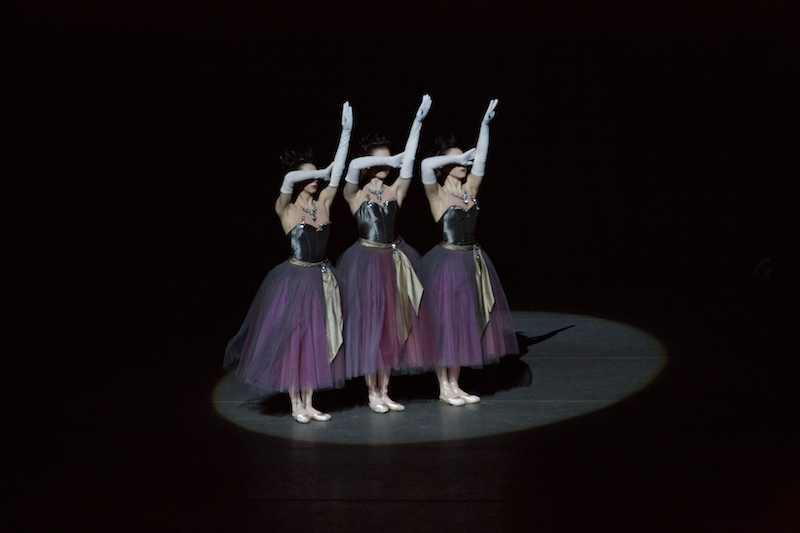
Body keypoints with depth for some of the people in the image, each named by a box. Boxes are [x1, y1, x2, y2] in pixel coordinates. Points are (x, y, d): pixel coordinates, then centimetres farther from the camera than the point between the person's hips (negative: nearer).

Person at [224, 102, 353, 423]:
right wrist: (320, 173, -16)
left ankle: (309, 403, 16)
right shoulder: (286, 209, -8)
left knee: (316, 341, 9)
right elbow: (289, 178, -28)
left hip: (322, 280, 5)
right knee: (294, 340, 1)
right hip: (296, 279, -5)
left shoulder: (323, 203, 5)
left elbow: (337, 170, 1)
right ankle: (296, 405, 10)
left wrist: (346, 131, -2)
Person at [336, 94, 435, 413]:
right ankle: (372, 393, 9)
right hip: (367, 263, -4)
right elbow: (354, 165, -22)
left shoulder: (395, 192, 6)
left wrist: (418, 121, -10)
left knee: (393, 327, 6)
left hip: (394, 263, 4)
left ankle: (385, 392, 15)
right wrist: (390, 159, -18)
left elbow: (408, 160, -5)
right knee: (369, 325, -1)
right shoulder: (355, 195, -3)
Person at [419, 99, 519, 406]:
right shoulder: (437, 194, -8)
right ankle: (444, 388, 7)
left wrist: (485, 124, 1)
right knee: (445, 323, -1)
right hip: (448, 262, -7)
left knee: (466, 323, 9)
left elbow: (480, 158, 5)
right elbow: (426, 164, -25)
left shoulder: (469, 188, 8)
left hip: (473, 262, 7)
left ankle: (455, 385, 18)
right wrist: (458, 157, -19)